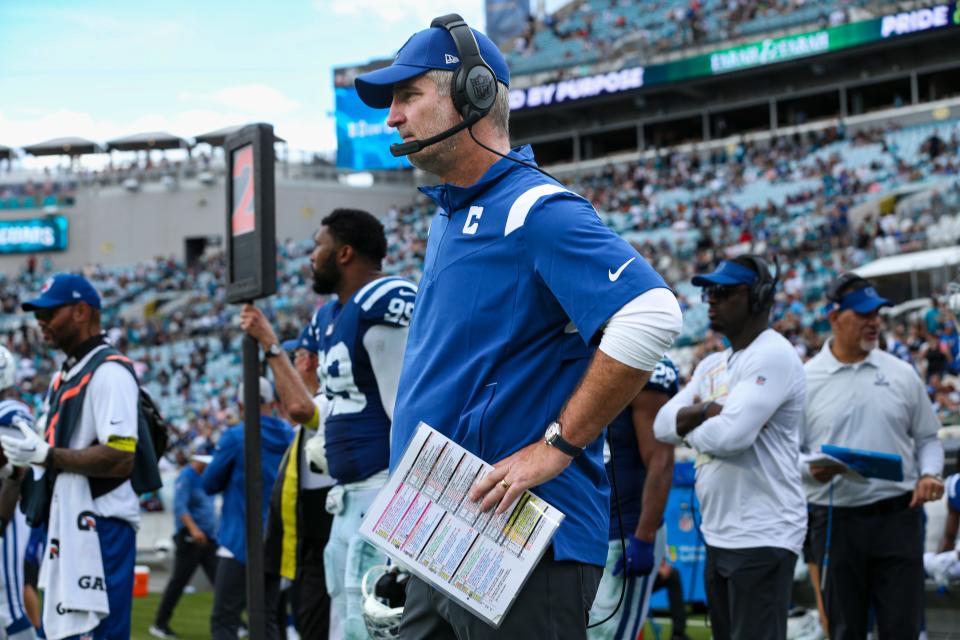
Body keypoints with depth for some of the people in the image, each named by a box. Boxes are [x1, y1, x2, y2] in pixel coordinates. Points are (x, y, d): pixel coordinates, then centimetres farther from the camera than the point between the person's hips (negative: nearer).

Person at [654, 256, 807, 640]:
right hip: (717, 536, 10)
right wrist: (709, 411, -11)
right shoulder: (712, 365, 18)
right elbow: (663, 424, 8)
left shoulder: (772, 356, -12)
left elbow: (731, 435, -23)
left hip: (762, 537, -10)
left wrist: (689, 427, -2)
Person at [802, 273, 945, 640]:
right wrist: (812, 470, -18)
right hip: (835, 521, -1)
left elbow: (927, 438, 14)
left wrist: (930, 474, -6)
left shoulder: (901, 374, 8)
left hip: (898, 516, 1)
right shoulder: (805, 380, 0)